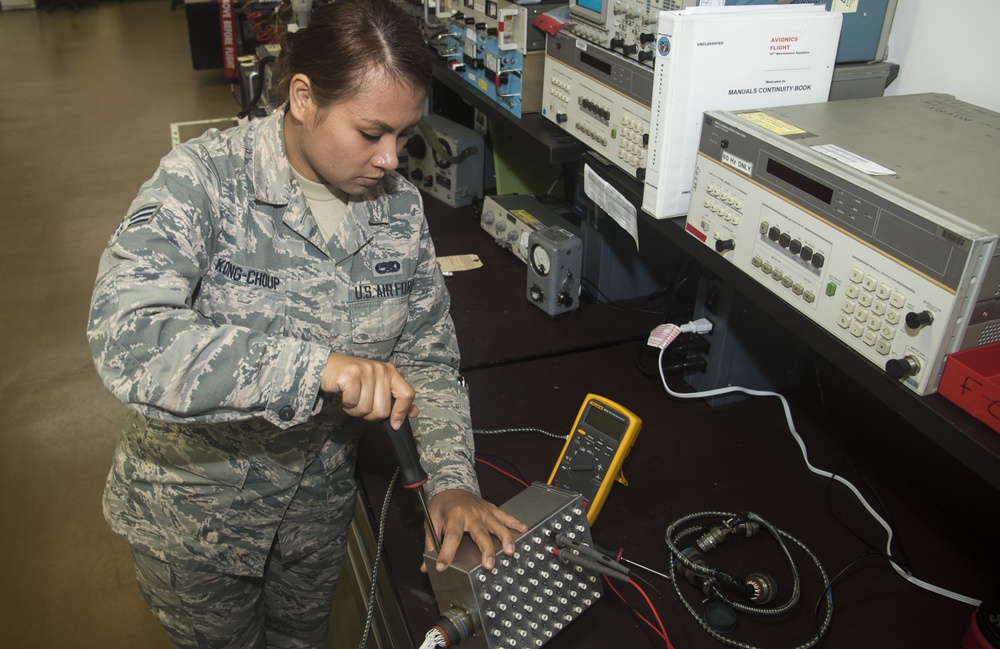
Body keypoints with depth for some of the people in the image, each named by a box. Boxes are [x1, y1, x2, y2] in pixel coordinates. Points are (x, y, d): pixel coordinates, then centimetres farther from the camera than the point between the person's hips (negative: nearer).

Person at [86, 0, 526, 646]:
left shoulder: (400, 206, -10)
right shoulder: (205, 180, -24)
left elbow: (430, 357, -3)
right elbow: (125, 336, -38)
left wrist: (454, 481, -15)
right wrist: (313, 366, -48)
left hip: (320, 505, 4)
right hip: (194, 510, -3)